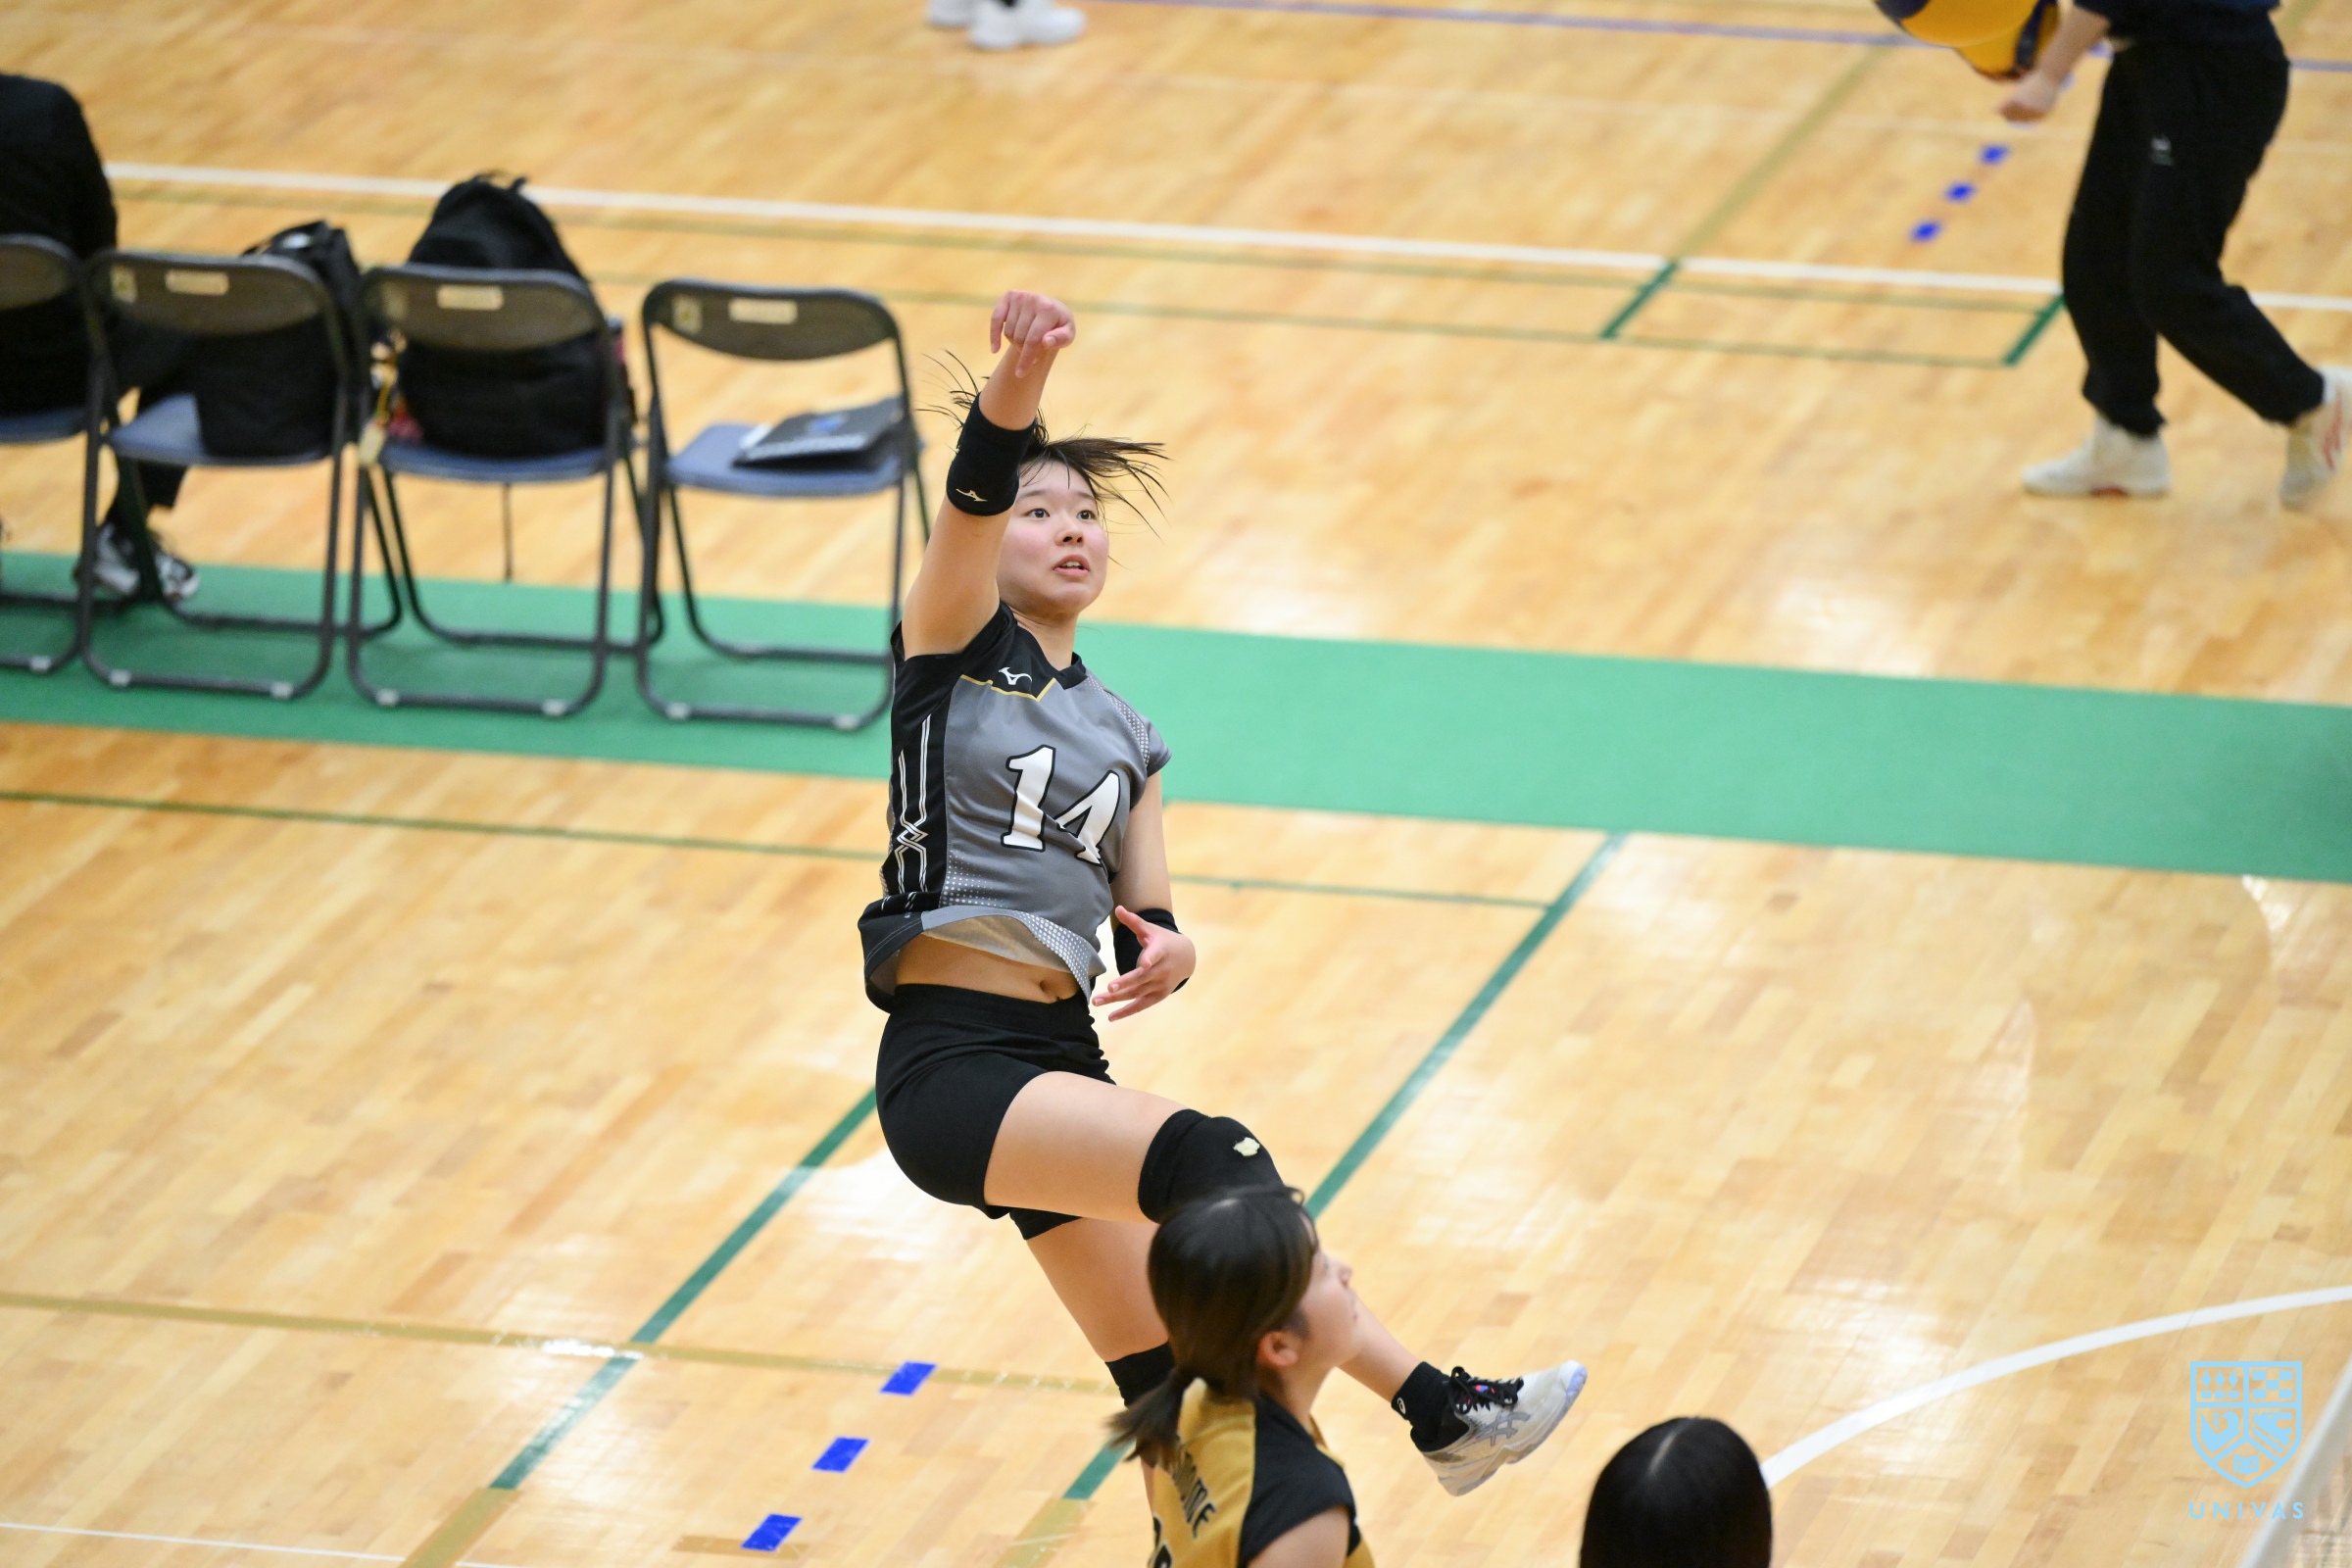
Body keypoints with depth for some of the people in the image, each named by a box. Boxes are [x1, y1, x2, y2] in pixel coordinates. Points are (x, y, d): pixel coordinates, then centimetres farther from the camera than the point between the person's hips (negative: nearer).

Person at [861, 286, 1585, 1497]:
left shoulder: (1123, 738, 20)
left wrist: (1163, 950, -12)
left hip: (1061, 1065, 7)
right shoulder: (957, 646, 3)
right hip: (951, 1065, -7)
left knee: (1170, 1383, 5)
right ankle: (1438, 1408, -29)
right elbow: (970, 496, -17)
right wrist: (1014, 385, -36)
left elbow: (1143, 918, 12)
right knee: (1204, 1157, -28)